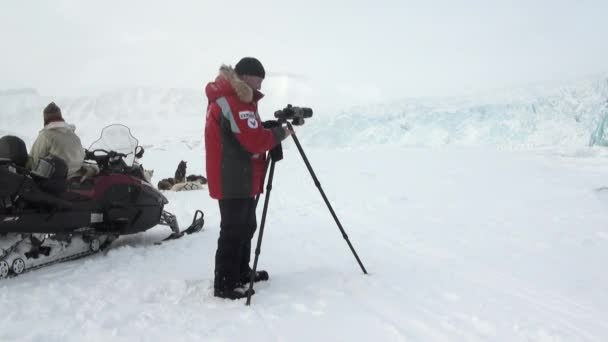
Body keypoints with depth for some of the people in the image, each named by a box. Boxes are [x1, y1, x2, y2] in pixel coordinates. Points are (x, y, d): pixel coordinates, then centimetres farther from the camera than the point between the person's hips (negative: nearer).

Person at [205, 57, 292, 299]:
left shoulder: (233, 98, 15)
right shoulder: (236, 103, -19)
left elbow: (250, 133, 17)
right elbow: (255, 141, -24)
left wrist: (271, 127, 0)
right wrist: (280, 133, -9)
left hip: (238, 178, 11)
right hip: (234, 180, -11)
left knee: (246, 226, 19)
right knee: (234, 231, -5)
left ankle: (242, 272, 32)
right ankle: (225, 284, 3)